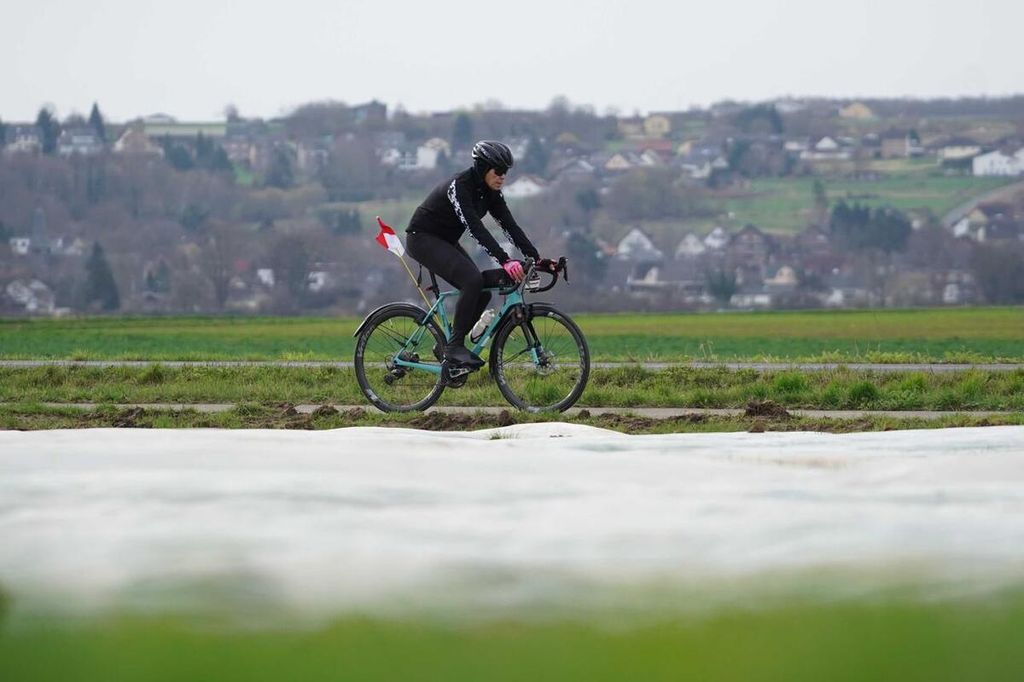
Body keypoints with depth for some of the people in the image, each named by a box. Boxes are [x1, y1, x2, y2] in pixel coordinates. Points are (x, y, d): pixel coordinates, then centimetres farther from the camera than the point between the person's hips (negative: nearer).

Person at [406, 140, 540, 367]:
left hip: (445, 241, 9)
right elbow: (475, 228, -36)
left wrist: (536, 258, -17)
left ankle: (449, 345, 9)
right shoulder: (459, 186, -27)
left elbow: (510, 226, -5)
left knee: (483, 291, -4)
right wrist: (505, 261, -44)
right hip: (422, 238, -9)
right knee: (473, 280, -25)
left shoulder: (489, 192, -1)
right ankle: (455, 346, -19)